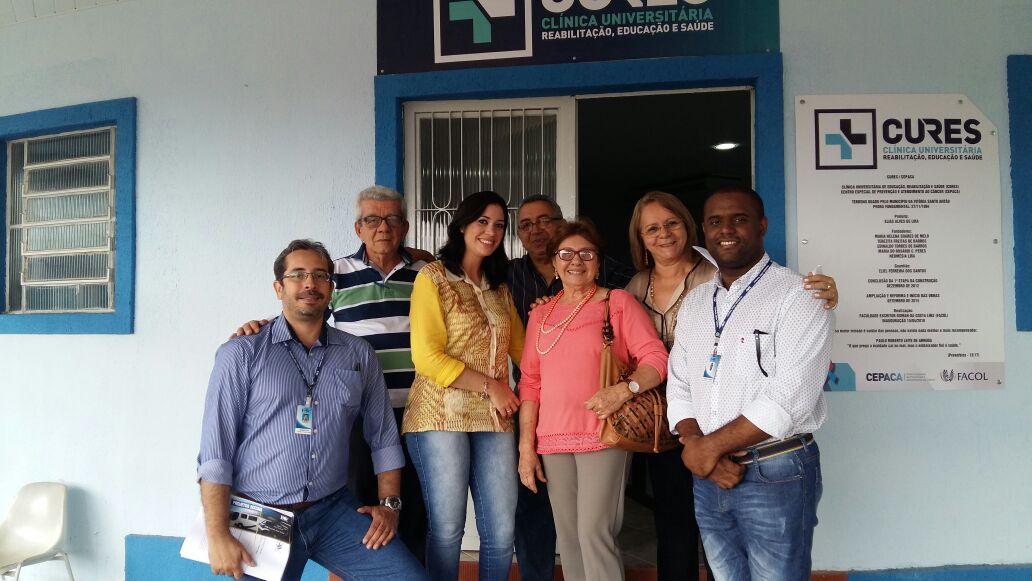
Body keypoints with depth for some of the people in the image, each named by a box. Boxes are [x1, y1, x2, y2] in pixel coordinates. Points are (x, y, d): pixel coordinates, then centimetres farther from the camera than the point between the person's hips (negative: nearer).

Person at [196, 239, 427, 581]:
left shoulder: (359, 355, 7)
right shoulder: (240, 355, -3)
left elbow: (383, 437, 12)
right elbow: (215, 452, -7)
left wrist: (388, 503, 3)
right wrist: (218, 536, -12)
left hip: (334, 511, 2)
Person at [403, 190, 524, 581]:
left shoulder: (499, 286, 17)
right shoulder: (433, 277, -2)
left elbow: (520, 347, 14)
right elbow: (427, 358, -10)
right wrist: (489, 385, -10)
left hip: (494, 418, 5)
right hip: (442, 415, -5)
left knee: (502, 531, 6)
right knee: (447, 529, 3)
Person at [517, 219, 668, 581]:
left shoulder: (618, 302, 1)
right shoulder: (540, 314, 13)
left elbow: (656, 358, -6)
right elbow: (530, 381, 11)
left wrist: (624, 390, -24)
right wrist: (526, 446, 5)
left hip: (603, 436, -4)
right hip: (553, 441, 4)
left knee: (594, 533, -11)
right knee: (568, 538, 10)